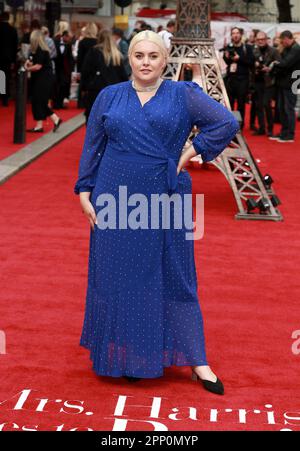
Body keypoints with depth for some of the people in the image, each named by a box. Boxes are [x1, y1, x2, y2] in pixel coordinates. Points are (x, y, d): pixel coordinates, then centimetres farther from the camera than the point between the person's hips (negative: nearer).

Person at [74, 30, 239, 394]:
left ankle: (196, 361, 12)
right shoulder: (109, 97, 7)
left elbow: (227, 123, -3)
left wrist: (191, 152, -6)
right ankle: (126, 355, 22)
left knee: (174, 278, 5)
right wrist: (85, 192, 4)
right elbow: (91, 146, 10)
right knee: (119, 278, 7)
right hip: (115, 201, 2)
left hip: (164, 201, -1)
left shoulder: (183, 95, 2)